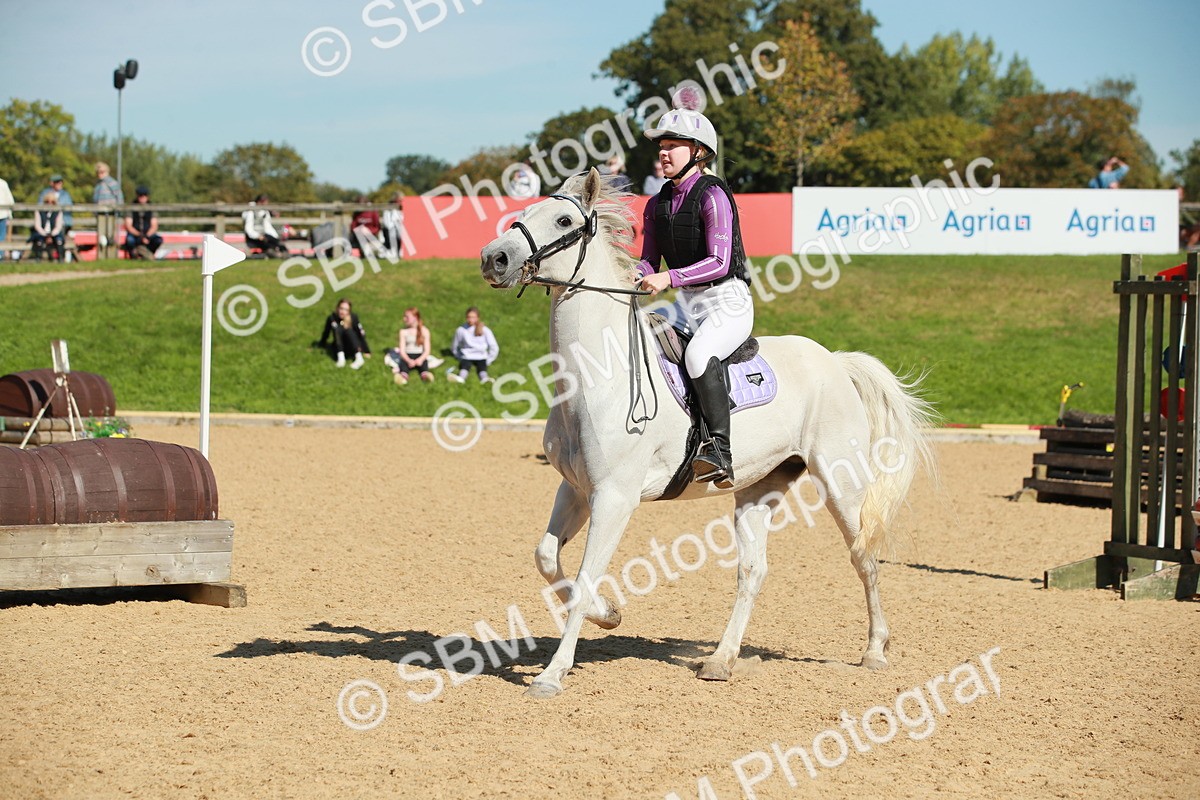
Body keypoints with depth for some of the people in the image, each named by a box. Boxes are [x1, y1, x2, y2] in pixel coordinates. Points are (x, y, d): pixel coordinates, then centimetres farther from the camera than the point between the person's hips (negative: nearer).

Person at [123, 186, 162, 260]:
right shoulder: (131, 208, 1)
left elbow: (154, 226, 1)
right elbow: (128, 226, -6)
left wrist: (147, 236, -19)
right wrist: (140, 236, -20)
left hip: (148, 234, 2)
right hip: (134, 234, -2)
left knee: (159, 240, -31)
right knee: (129, 240, -38)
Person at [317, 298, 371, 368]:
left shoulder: (353, 317, -10)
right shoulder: (332, 318, -7)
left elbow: (361, 334, -10)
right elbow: (326, 333, 6)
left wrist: (366, 351, -12)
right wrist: (321, 344, 18)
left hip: (353, 349, -1)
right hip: (339, 349, 1)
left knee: (348, 330, -29)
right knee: (338, 329, -24)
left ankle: (359, 358, -45)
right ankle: (340, 357, -39)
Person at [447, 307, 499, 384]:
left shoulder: (485, 330, 4)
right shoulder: (461, 330, 3)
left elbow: (494, 348, 6)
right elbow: (454, 347, 15)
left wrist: (488, 361, 1)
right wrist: (459, 357, 7)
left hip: (481, 357, 1)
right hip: (467, 357, -1)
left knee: (482, 366, -33)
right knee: (465, 365, -35)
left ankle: (484, 378, -65)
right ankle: (461, 377, -66)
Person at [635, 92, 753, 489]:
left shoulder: (712, 196, -12)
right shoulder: (657, 205, 10)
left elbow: (719, 262, -20)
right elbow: (649, 262, 14)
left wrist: (669, 278, -31)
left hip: (728, 302, -8)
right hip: (686, 305, 8)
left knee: (699, 354, -35)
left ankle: (719, 452, -38)